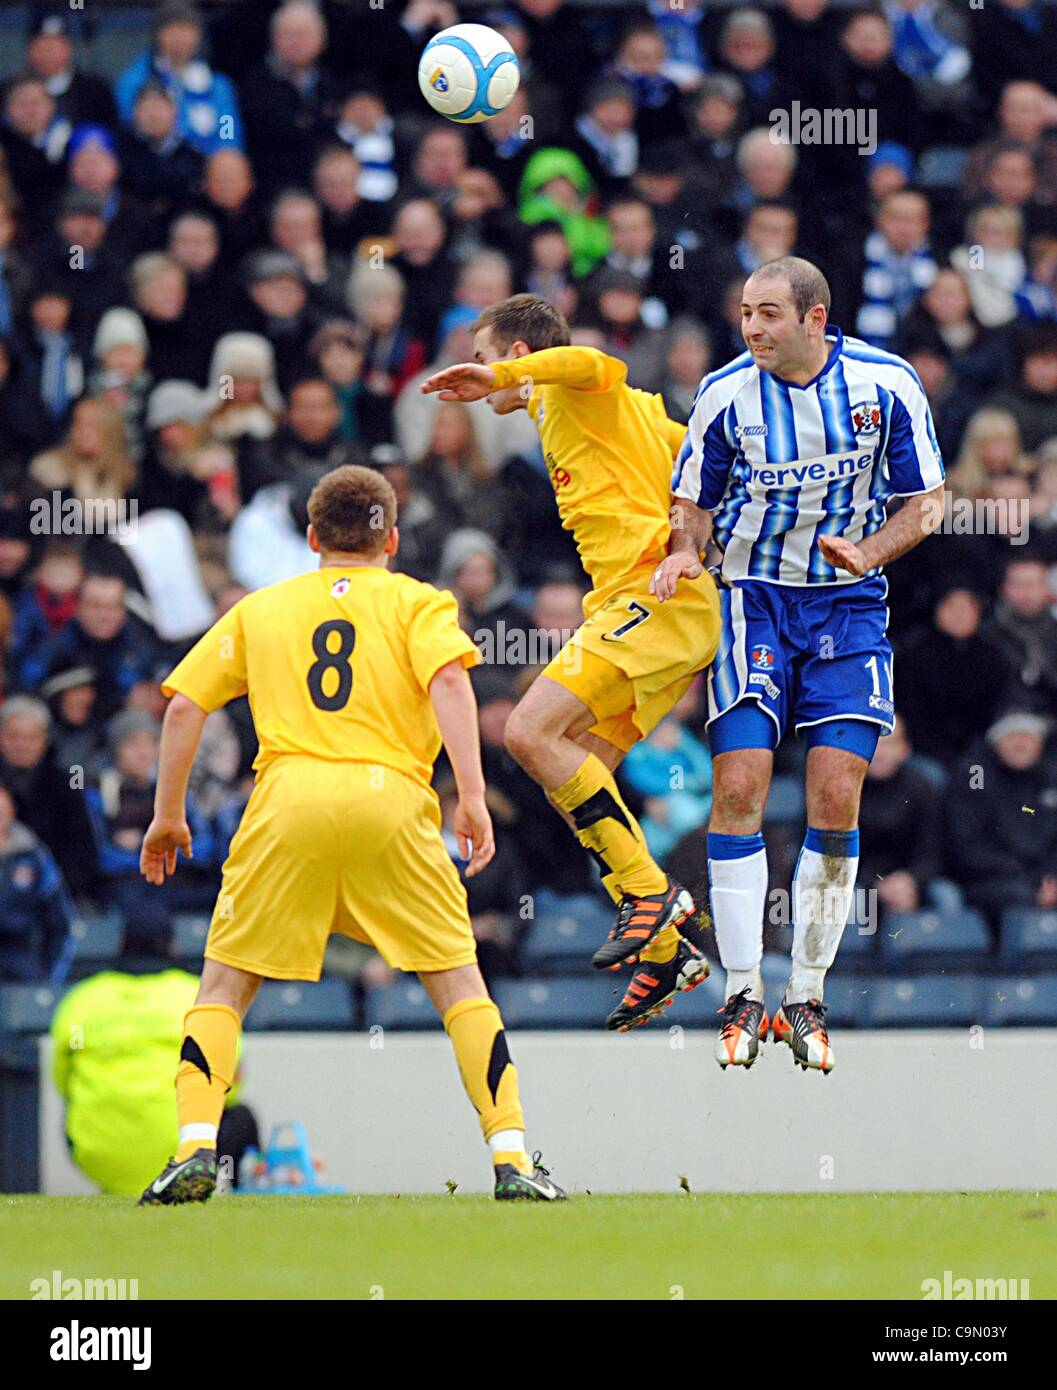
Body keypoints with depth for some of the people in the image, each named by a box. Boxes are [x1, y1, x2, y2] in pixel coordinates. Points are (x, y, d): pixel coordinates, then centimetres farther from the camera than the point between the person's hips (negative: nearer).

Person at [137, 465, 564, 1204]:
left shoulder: (260, 608, 22)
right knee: (458, 981, 7)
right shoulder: (416, 602, 16)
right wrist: (472, 795, -9)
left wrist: (168, 814, 22)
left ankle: (195, 1150, -7)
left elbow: (184, 707, 15)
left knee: (225, 985, 10)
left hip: (286, 796, 1)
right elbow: (449, 679, -4)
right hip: (390, 798, -1)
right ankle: (512, 1157, -2)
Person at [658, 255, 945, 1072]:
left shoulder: (886, 383, -7)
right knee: (739, 788, -13)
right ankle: (742, 995, -3)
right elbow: (697, 502, 7)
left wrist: (866, 553, -17)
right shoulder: (727, 394, -5)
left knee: (836, 800, -8)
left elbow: (928, 500, 1)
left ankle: (807, 999, 4)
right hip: (754, 601, 0)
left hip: (849, 606, 0)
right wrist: (685, 552, -15)